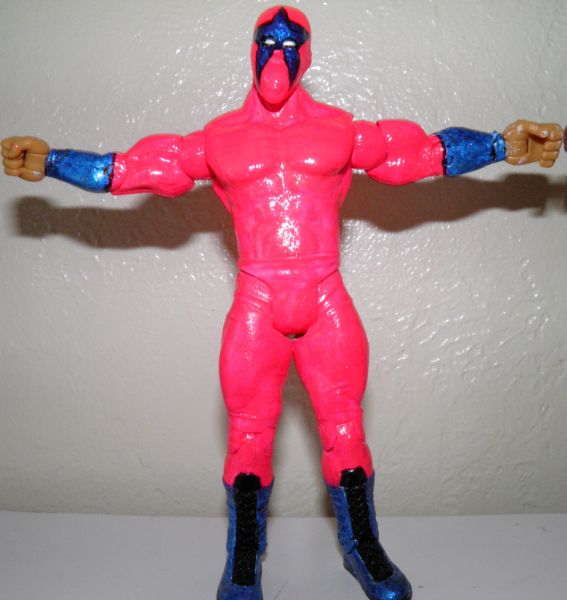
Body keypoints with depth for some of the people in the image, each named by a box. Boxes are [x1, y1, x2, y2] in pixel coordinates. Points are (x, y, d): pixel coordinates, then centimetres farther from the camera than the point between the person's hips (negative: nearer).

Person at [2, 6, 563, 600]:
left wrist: (504, 146, 6)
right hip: (256, 306, 0)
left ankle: (363, 549, 28)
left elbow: (423, 150, 8)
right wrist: (50, 163, 2)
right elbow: (136, 166, 6)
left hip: (326, 304, 1)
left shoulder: (339, 130, 7)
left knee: (345, 429, 8)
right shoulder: (220, 138, 5)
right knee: (249, 435, 7)